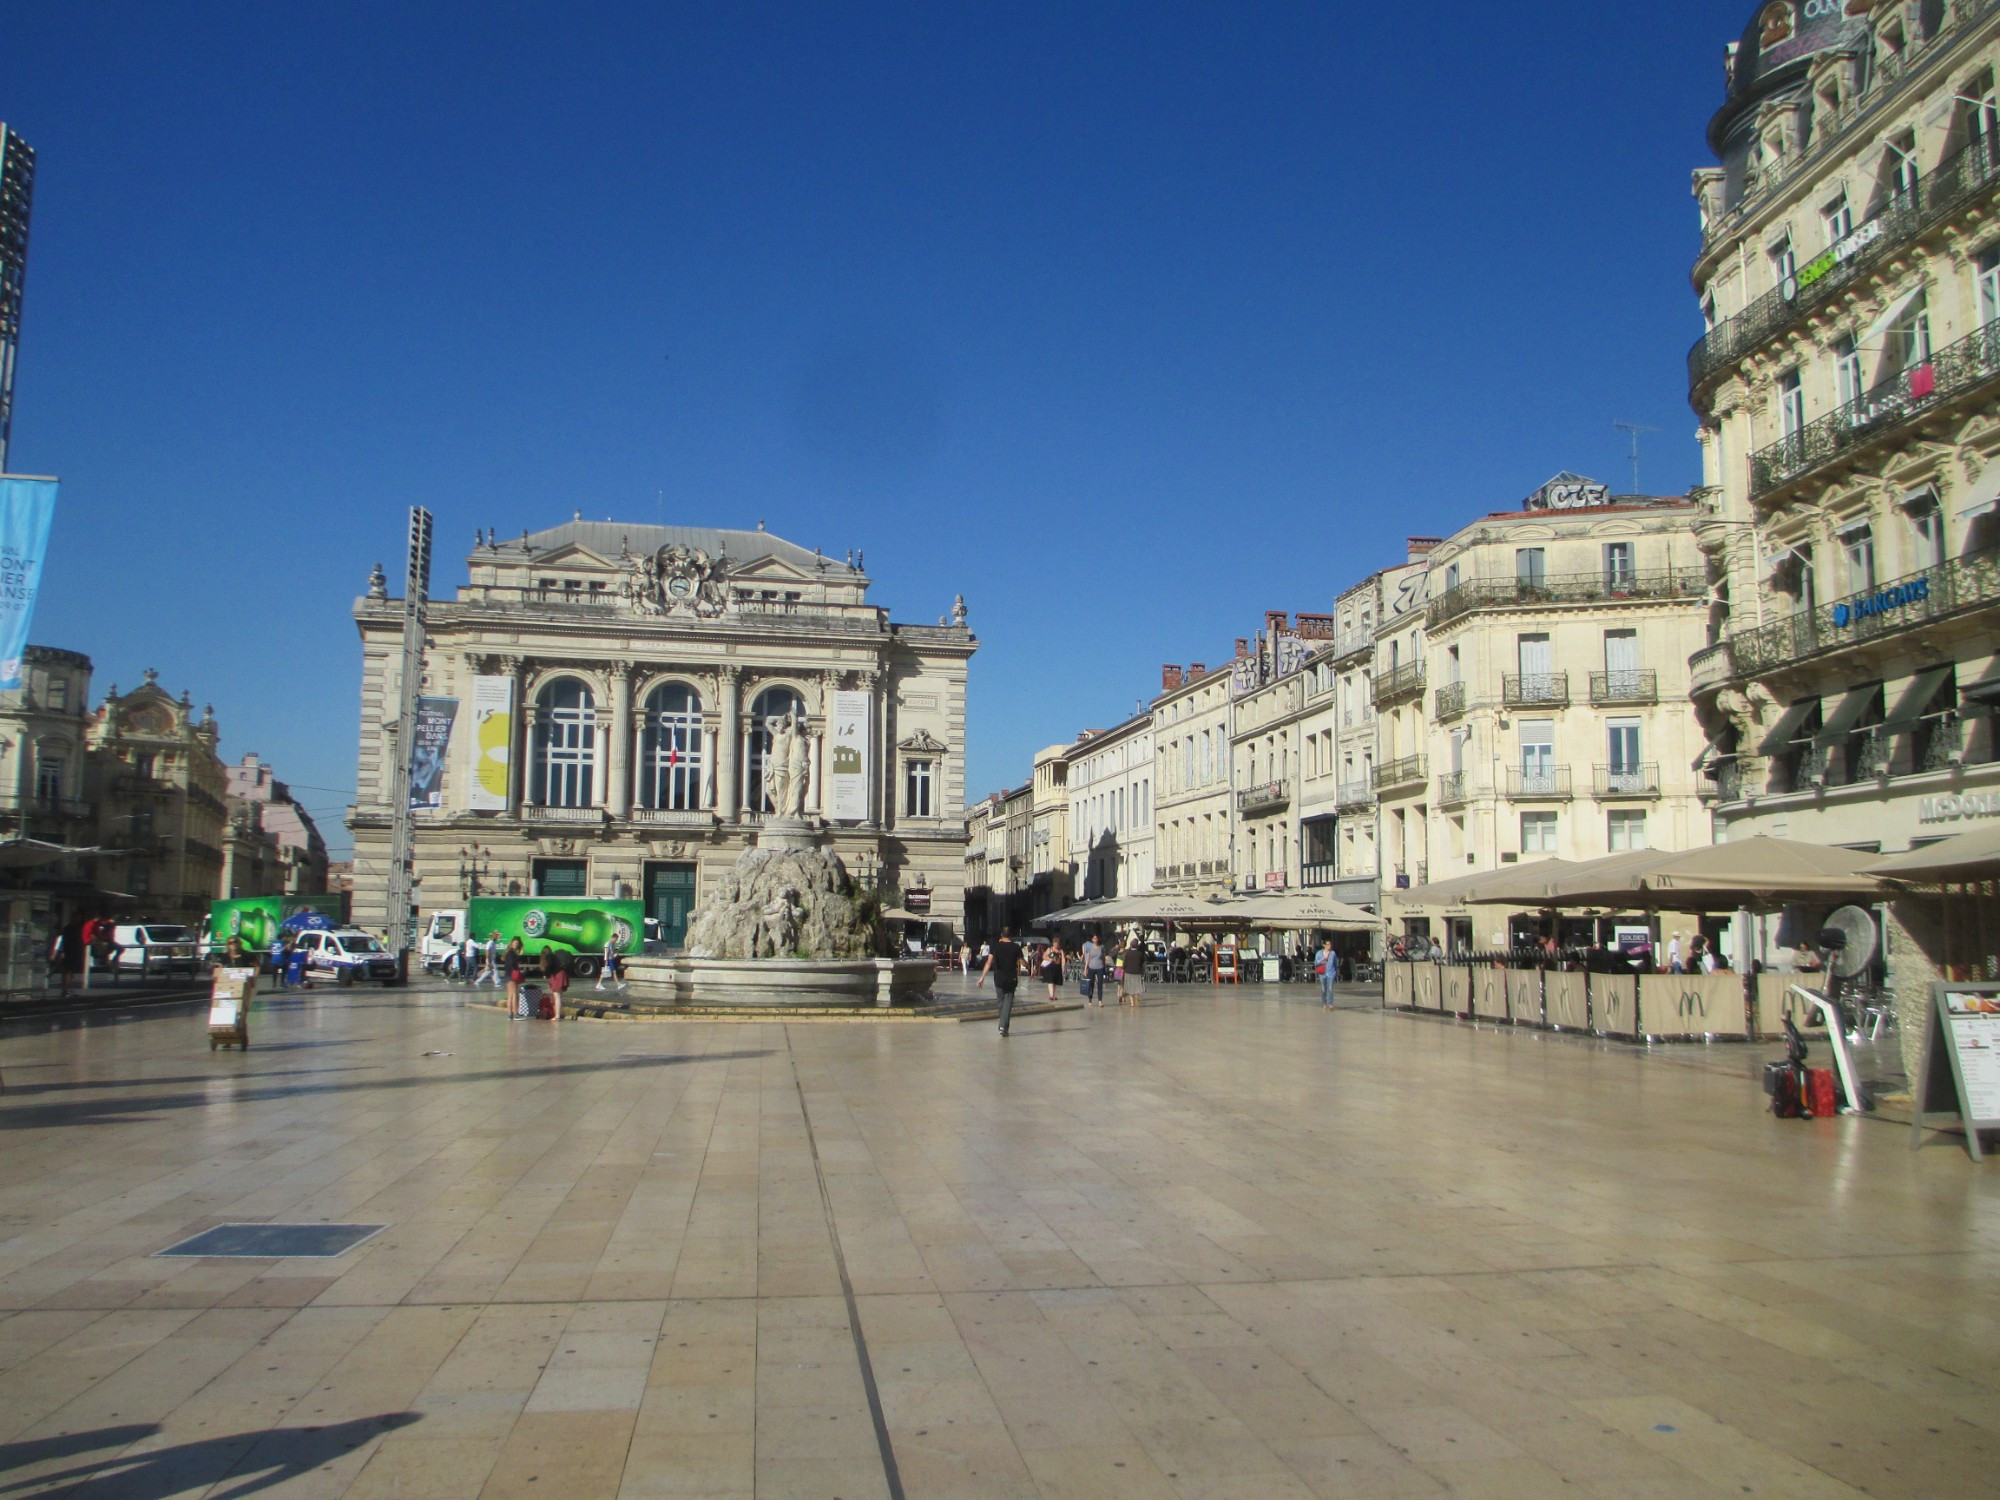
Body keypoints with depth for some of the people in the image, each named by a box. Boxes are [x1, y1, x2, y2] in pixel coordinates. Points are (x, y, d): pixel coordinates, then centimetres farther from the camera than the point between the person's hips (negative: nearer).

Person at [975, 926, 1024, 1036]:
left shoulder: (995, 946, -2)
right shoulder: (1016, 947, -4)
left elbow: (989, 963, -9)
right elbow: (1022, 962, -2)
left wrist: (982, 977, -9)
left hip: (998, 978, 1)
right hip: (1011, 979, -1)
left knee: (1000, 1001, 17)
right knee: (1008, 1001, 2)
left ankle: (1002, 1025, 25)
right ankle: (1004, 1026, -14)